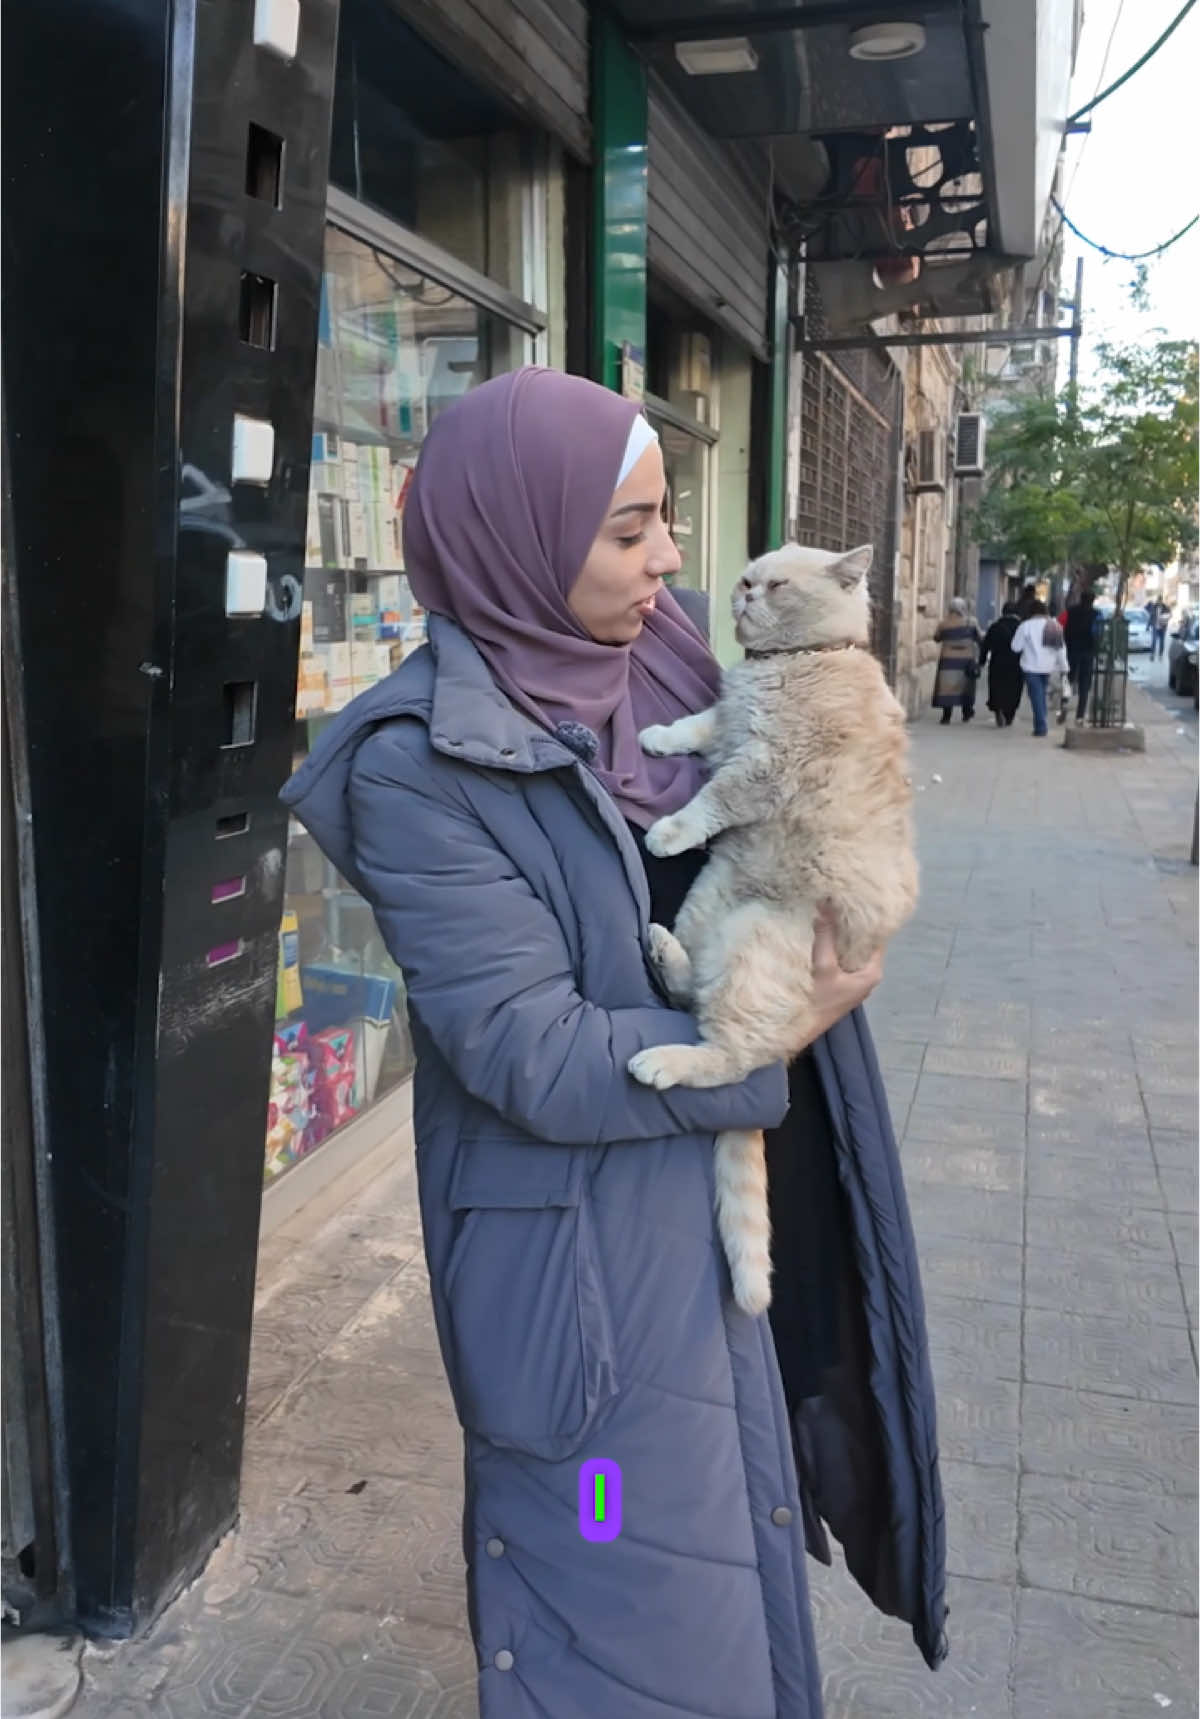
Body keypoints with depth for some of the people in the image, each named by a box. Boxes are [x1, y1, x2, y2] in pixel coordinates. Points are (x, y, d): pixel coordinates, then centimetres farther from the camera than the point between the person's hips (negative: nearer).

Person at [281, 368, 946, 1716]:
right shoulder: (421, 767, -22)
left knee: (730, 1543, 27)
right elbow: (536, 1059, -24)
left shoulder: (645, 678, -2)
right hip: (580, 1262, -7)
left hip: (711, 1211, 7)